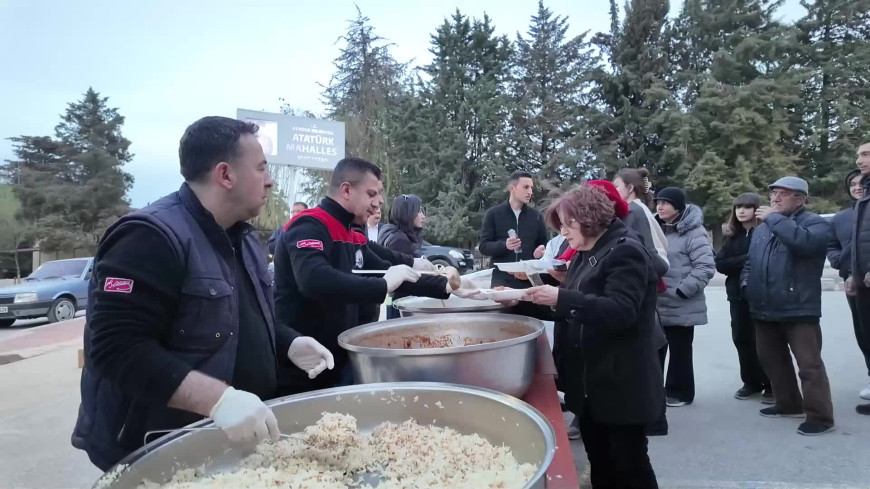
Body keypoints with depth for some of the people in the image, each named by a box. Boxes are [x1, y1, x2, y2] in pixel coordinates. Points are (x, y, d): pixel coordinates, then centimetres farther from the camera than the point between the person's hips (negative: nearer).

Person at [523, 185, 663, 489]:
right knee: (599, 464, 18)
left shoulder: (625, 252, -15)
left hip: (623, 384, -8)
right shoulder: (585, 255, 12)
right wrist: (544, 296, 2)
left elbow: (620, 311, -28)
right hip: (590, 381, 9)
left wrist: (561, 298, -32)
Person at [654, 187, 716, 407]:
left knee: (680, 351, 6)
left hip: (681, 306, -6)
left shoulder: (693, 232, -11)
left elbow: (706, 267, -17)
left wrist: (682, 290, -19)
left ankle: (680, 392, 21)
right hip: (657, 304, 6)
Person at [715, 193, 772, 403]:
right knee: (741, 339, 8)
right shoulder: (732, 235, 10)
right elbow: (720, 263, 1)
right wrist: (745, 260, -13)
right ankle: (751, 382, 21)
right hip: (738, 295, 5)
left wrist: (736, 263, -17)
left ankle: (772, 385, 13)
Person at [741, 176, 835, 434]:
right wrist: (747, 283, 6)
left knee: (809, 364, -4)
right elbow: (751, 261, 25)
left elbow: (804, 241, -30)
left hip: (798, 309, -8)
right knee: (771, 360, 18)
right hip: (764, 309, 8)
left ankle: (820, 416, 5)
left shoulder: (815, 223, -6)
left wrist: (774, 218, -20)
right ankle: (788, 404, 33)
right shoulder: (761, 228, 16)